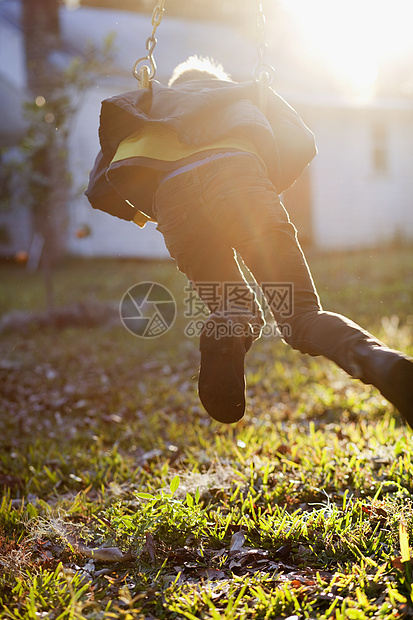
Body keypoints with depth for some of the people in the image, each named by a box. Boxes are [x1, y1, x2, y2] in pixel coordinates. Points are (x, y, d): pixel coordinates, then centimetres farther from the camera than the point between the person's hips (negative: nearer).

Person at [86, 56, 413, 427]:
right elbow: (300, 142, 20)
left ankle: (226, 329, -21)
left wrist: (137, 213, 45)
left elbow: (98, 190, 28)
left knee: (241, 313, 17)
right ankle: (378, 359, -32)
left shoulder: (150, 101, 39)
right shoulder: (245, 92, 39)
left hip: (170, 199, 1)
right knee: (301, 316, -1)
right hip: (237, 179, -1)